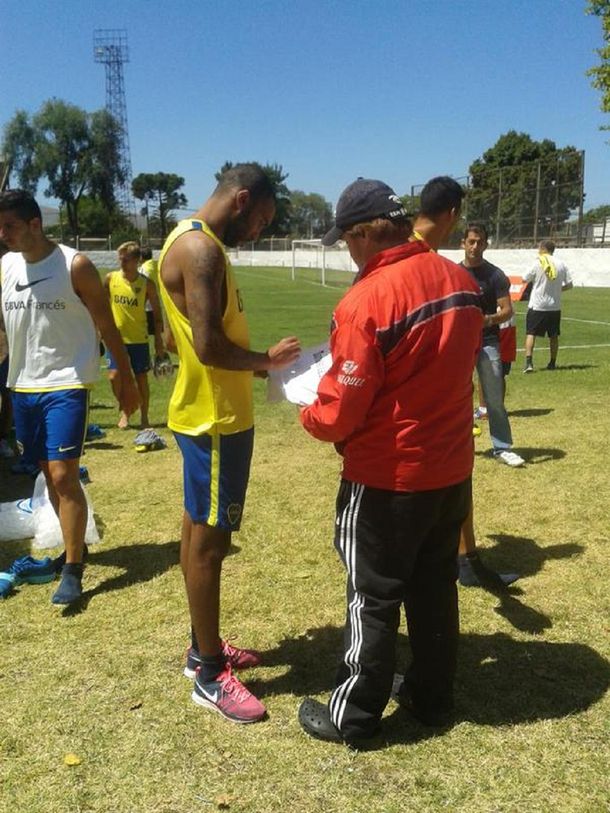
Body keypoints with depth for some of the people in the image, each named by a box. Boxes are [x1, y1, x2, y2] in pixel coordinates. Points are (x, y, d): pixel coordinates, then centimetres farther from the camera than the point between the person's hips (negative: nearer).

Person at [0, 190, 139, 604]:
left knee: (64, 476, -10)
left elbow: (108, 327, -4)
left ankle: (73, 571, 1)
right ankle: (75, 545, 31)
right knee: (49, 474, 14)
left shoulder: (75, 266, -9)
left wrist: (127, 380, -2)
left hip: (66, 385, -6)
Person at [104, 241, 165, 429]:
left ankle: (144, 418, 22)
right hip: (116, 337, 1)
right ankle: (124, 409, 20)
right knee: (114, 376, -7)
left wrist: (159, 340, -2)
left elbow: (156, 313, 0)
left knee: (141, 379, 6)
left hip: (139, 339, -1)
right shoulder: (111, 278, -2)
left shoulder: (147, 284, -6)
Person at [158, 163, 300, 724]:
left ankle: (203, 647, 33)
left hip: (211, 411, 11)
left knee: (200, 529, 17)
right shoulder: (200, 248, -19)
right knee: (210, 538, -1)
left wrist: (258, 363, 8)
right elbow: (209, 345, -26)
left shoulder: (197, 242, 14)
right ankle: (210, 675, 14)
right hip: (214, 418, -11)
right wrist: (267, 361, -10)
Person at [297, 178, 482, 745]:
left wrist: (309, 418, 1)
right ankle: (432, 696, 37)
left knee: (373, 598, 8)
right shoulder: (461, 281, 0)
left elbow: (339, 412, -19)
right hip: (452, 467, 7)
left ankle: (353, 717, 26)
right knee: (435, 586, 20)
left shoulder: (366, 301, -23)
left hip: (389, 476, -7)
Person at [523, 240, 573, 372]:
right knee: (553, 336, 15)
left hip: (537, 306, -4)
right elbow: (569, 285, 6)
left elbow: (525, 279, 0)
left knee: (531, 334, -1)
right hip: (555, 306, 4)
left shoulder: (538, 264, -9)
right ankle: (552, 363, 23)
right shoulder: (561, 264, 2)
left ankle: (528, 362, -16)